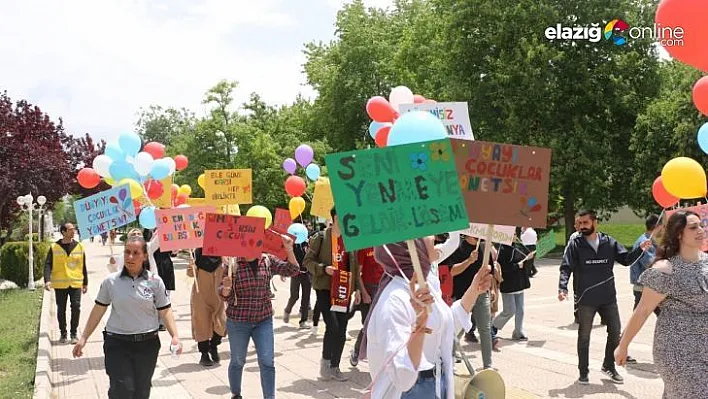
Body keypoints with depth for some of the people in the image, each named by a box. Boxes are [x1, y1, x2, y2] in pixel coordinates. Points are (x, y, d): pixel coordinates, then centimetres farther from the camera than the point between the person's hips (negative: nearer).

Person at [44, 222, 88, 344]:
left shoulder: (79, 247, 4)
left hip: (76, 284, 1)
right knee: (61, 310, 7)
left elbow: (83, 266, 9)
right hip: (60, 284, -1)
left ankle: (74, 333, 11)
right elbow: (48, 265, -6)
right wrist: (47, 280, -21)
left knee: (76, 308, -3)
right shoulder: (54, 247, -1)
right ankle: (63, 333, 20)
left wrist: (85, 283, 10)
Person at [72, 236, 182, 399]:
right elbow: (98, 311, 6)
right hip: (117, 344, -1)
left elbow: (165, 311, -1)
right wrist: (83, 338, 7)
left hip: (147, 344, 1)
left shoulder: (155, 281, -2)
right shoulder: (111, 281, -1)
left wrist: (175, 336, -13)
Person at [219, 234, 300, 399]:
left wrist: (289, 249, -20)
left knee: (267, 362, -1)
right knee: (238, 361, 13)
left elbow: (292, 270, -7)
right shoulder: (233, 264, -9)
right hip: (238, 321, -2)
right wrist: (226, 288, -32)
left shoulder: (268, 261, -2)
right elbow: (224, 295, -8)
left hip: (264, 319, 2)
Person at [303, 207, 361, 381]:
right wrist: (323, 268, -19)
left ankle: (334, 367, 18)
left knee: (341, 330, 5)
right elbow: (308, 260, -2)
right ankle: (325, 359, 8)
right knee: (332, 326, -15)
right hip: (325, 288, -5)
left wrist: (357, 288, 10)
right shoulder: (320, 238, -6)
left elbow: (354, 265, 14)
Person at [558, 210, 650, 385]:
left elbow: (626, 259, 3)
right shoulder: (575, 244, -6)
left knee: (615, 332, 12)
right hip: (585, 299, -3)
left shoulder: (609, 242, 2)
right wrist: (562, 288, -25)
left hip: (608, 298, 3)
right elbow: (566, 268, -10)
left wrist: (640, 249, -13)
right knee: (584, 336, 8)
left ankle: (609, 366, 32)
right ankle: (583, 372, 21)